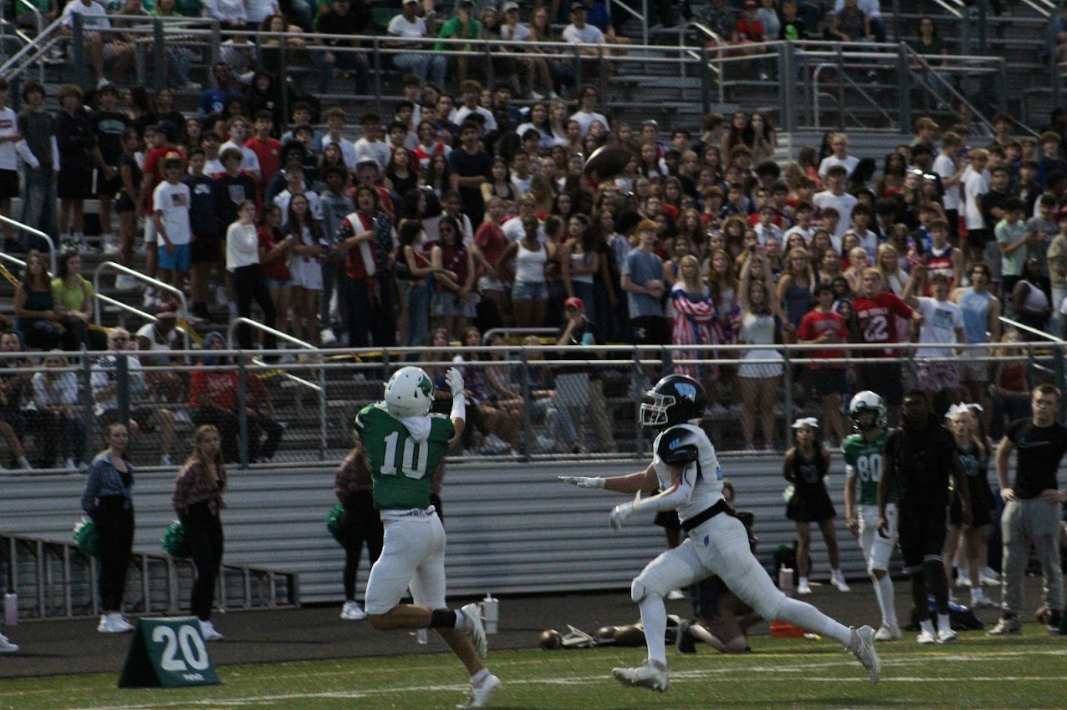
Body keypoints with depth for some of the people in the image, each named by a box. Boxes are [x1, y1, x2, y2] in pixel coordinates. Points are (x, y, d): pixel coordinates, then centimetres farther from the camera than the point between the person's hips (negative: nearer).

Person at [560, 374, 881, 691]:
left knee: (773, 605, -7)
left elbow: (681, 495, -22)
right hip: (700, 542, 10)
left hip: (720, 534, -10)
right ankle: (656, 667, -7)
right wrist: (597, 483, 27)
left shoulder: (680, 437, -13)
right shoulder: (672, 439, 17)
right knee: (646, 586, 0)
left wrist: (631, 508, -15)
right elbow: (647, 482, 30)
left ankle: (853, 639, -1)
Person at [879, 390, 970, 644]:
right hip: (908, 513, 1)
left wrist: (965, 503, 7)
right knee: (916, 572, 4)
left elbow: (957, 472, 12)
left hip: (936, 510, -1)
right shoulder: (897, 439, 2)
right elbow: (885, 479, 6)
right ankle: (926, 626, 13)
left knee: (933, 563, -16)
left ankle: (944, 623, -12)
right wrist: (882, 514, 0)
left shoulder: (941, 436, 2)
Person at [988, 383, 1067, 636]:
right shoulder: (1019, 428, 8)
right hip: (1016, 501, 4)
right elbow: (1002, 454, 25)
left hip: (1044, 503, -4)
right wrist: (1003, 486, 18)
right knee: (1011, 564, 5)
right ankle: (1009, 617, 10)